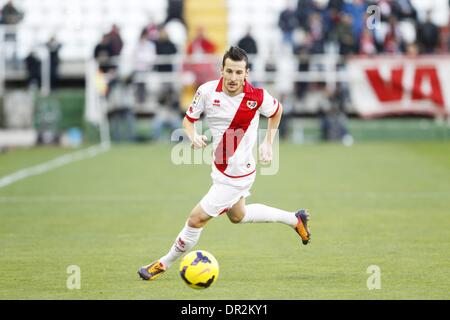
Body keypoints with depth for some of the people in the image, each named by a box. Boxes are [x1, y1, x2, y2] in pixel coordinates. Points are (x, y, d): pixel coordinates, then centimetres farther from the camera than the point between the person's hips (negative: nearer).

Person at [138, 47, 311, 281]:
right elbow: (188, 120, 0)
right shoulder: (208, 91, -14)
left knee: (196, 219, -4)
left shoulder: (257, 96, -19)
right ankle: (294, 219, 46)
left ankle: (164, 264, 17)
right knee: (237, 215, 29)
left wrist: (268, 143, -1)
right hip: (220, 169, 6)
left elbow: (276, 110, 4)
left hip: (236, 176, -6)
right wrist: (193, 136, -22)